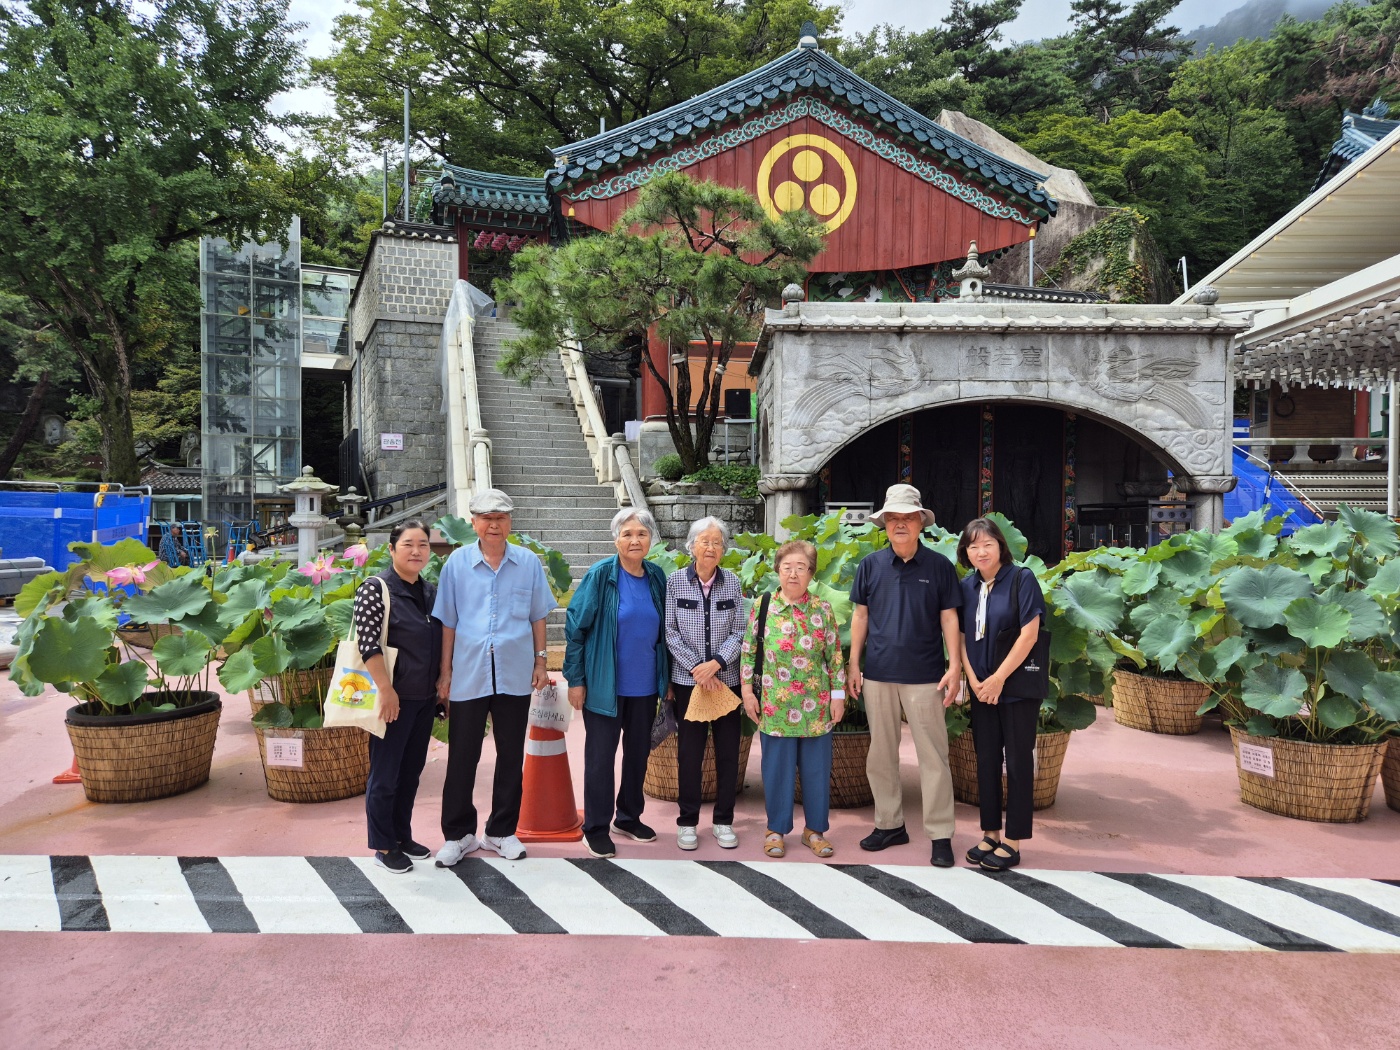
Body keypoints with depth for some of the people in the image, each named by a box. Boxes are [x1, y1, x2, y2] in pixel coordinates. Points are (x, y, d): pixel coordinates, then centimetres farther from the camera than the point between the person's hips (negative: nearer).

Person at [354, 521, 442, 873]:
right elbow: (367, 644, -18)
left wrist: (442, 681, 12)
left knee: (411, 771, 16)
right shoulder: (376, 589, -13)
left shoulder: (431, 591, 8)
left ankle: (403, 836, 30)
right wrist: (386, 690, -20)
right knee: (385, 775, 4)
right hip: (394, 698, -7)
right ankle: (383, 846, 17)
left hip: (425, 697, 7)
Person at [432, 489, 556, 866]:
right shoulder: (457, 563, 0)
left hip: (515, 675, 1)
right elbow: (448, 621, 3)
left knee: (511, 756, 11)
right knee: (462, 757, 5)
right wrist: (445, 671, 2)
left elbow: (538, 617, 9)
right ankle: (458, 834, 20)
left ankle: (502, 831, 25)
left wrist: (540, 662, 5)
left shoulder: (528, 563, 2)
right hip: (469, 675, -1)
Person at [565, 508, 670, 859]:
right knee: (600, 756, 4)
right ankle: (596, 828, 17)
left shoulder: (657, 577, 2)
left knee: (638, 752, 15)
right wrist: (575, 680, -11)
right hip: (605, 685, -5)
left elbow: (664, 631, 11)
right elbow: (575, 627, -9)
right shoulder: (600, 575, -11)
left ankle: (629, 817, 33)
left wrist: (667, 678, 11)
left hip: (645, 685, 5)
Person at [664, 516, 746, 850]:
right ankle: (687, 822, 18)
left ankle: (723, 821, 20)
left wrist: (716, 663, -14)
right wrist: (695, 667, -12)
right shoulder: (675, 581, -3)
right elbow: (670, 632, -4)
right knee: (689, 751, 5)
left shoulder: (733, 582, 1)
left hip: (726, 678, 2)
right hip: (688, 680, -1)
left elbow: (739, 632, -1)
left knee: (728, 751, 6)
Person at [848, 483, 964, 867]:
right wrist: (854, 665, 5)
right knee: (881, 754, 11)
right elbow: (860, 616, 9)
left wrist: (954, 668, -6)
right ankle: (890, 824, 25)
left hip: (924, 676, -3)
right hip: (878, 674, 3)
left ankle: (941, 835, 10)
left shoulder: (939, 566, -1)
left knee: (933, 756, 0)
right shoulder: (870, 565, 5)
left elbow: (949, 619, 1)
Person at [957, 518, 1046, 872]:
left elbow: (1029, 634, -15)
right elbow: (961, 637, 7)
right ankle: (990, 833, 24)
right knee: (986, 760, 11)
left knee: (1018, 761, 3)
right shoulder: (967, 586, 5)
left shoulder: (1022, 579, -10)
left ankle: (1013, 841, 12)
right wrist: (974, 680, -5)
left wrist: (999, 679, -15)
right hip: (982, 690, 5)